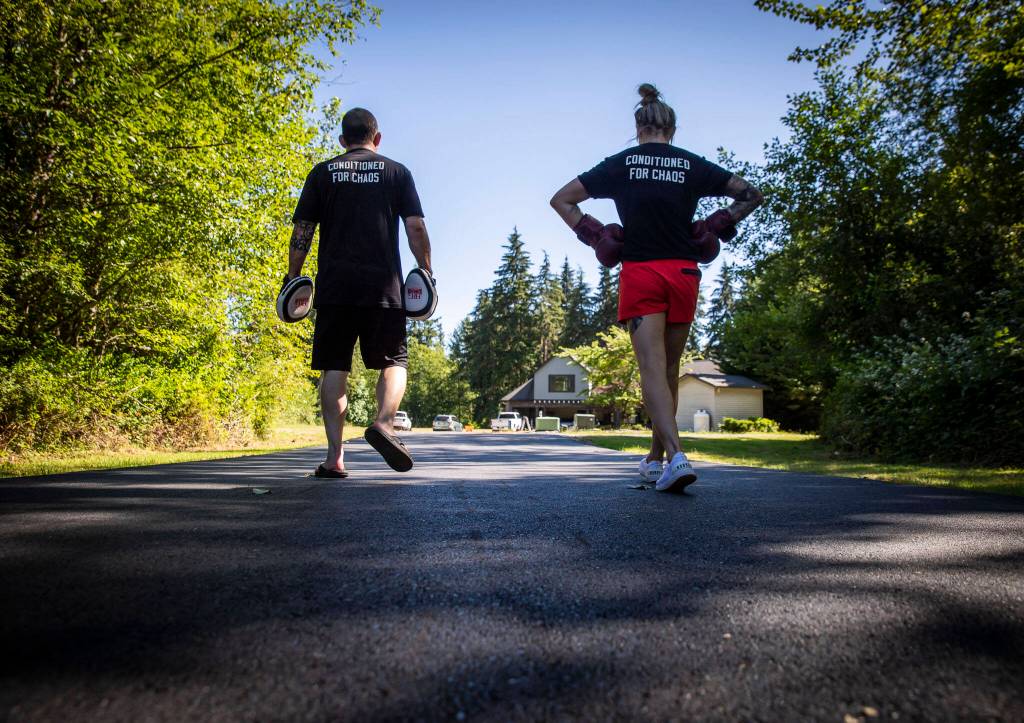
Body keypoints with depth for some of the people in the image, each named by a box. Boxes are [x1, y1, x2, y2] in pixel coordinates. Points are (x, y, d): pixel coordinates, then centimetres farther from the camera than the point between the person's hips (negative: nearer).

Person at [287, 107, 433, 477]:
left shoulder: (323, 173, 13)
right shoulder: (396, 172, 11)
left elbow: (302, 231, 7)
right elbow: (416, 227, 2)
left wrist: (292, 277, 11)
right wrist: (426, 270, 8)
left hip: (334, 286, 1)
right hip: (383, 286, -1)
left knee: (334, 368, 3)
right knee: (394, 360, 7)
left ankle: (335, 457, -1)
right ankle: (384, 423, -20)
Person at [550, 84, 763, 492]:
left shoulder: (620, 163, 8)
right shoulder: (693, 165, 10)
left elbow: (561, 200, 9)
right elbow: (751, 195, 15)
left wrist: (595, 236, 7)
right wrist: (716, 228, 12)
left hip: (639, 274, -2)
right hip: (683, 274, 2)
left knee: (652, 368, -9)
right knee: (670, 369, 10)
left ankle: (677, 455, -28)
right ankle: (655, 459, 21)